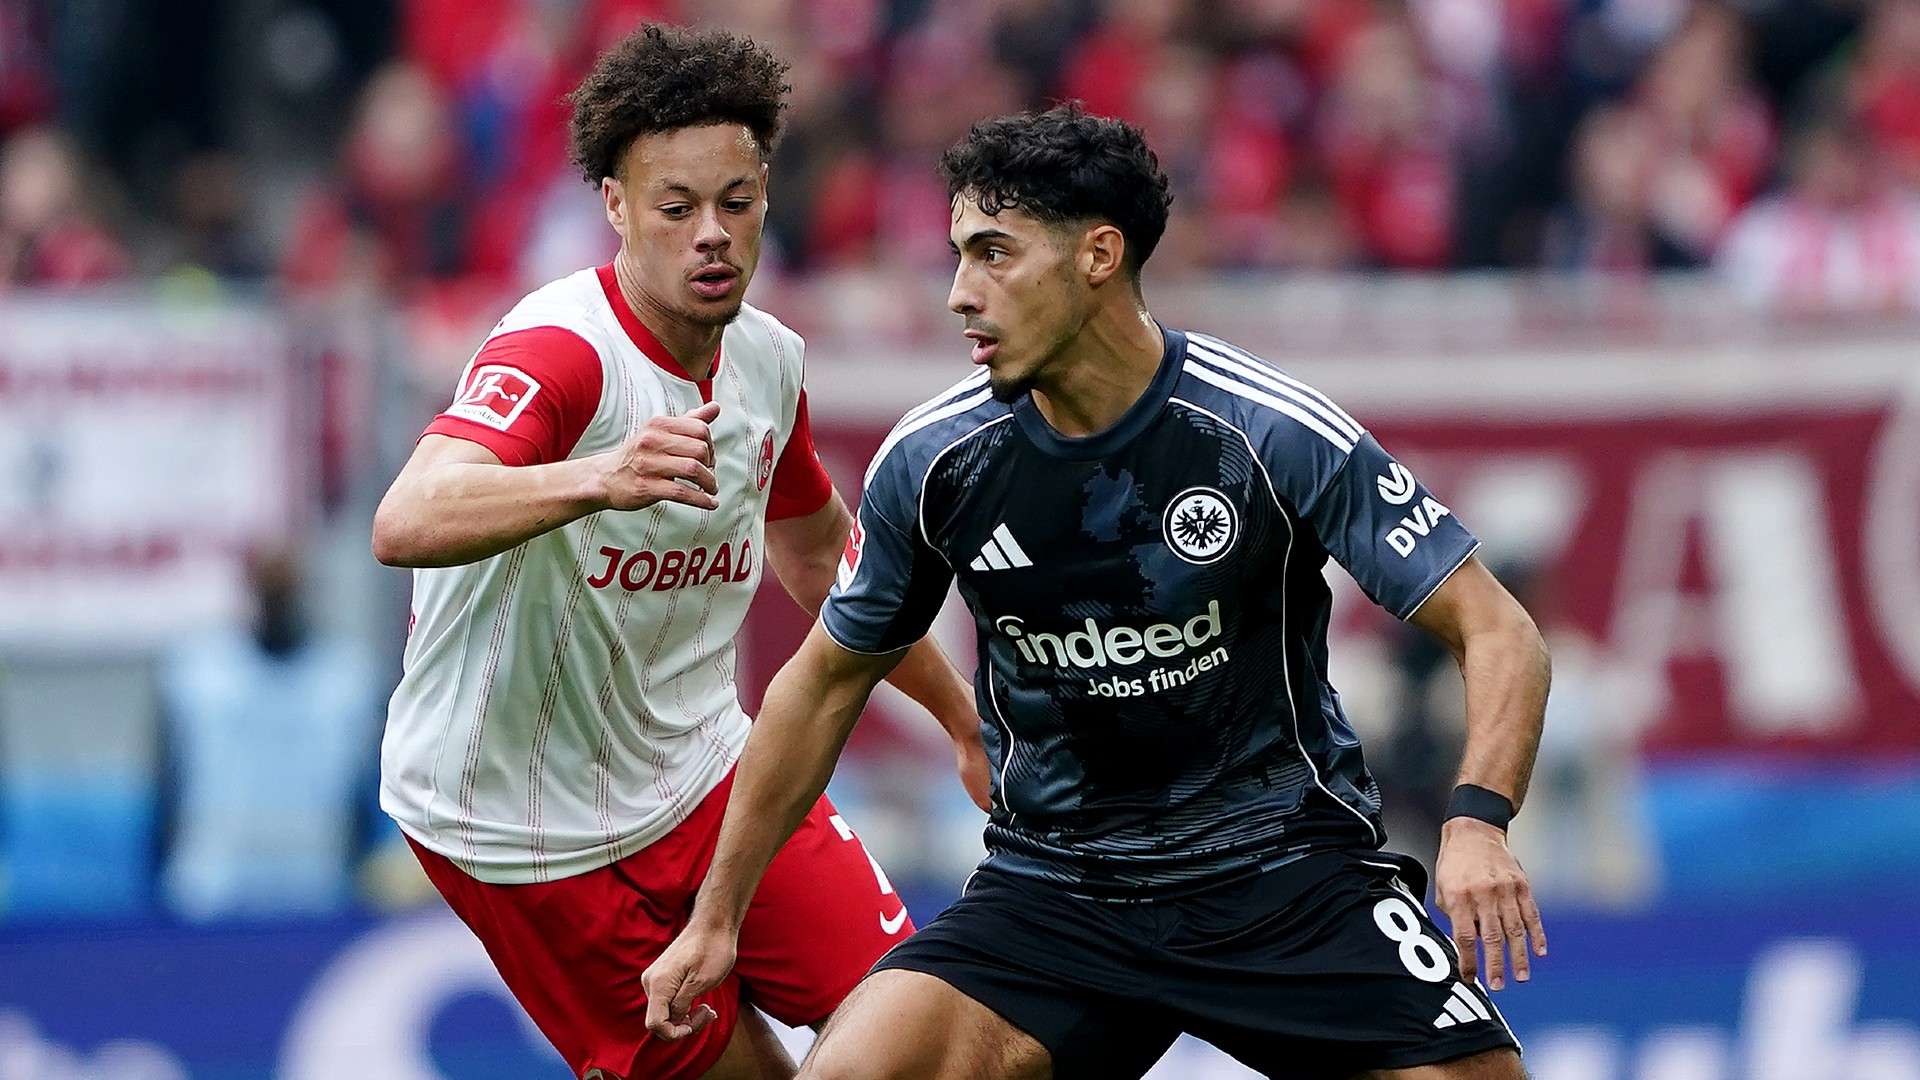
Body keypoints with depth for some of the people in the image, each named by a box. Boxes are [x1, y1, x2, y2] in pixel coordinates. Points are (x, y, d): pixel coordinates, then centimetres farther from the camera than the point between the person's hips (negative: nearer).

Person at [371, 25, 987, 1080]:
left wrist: (963, 716, 29)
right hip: (526, 825, -7)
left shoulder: (768, 360, 0)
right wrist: (596, 477, -60)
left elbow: (821, 557, 21)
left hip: (700, 770, 7)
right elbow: (405, 526, -43)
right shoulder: (561, 348, -25)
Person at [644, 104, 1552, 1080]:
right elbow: (827, 680, 11)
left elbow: (1497, 632, -12)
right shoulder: (931, 460, -5)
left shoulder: (1275, 432, -14)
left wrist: (1477, 823, -30)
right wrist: (716, 915, 13)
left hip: (1289, 871, -2)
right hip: (1050, 886, 2)